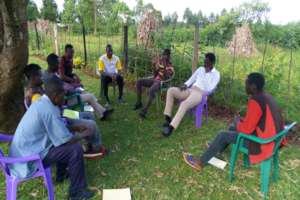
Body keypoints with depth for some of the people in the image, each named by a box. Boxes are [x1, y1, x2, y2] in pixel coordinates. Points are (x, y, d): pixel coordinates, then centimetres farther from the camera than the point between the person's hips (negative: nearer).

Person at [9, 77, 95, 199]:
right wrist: (83, 134, -6)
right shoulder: (48, 110, -27)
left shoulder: (41, 102, 4)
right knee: (76, 149, -14)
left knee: (64, 137, 19)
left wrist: (76, 128, 10)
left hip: (24, 150, 10)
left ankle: (62, 172, 33)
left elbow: (58, 127, 18)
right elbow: (66, 139, -23)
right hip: (29, 158, -10)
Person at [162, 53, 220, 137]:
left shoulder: (216, 74, 3)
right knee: (170, 90, -16)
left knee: (184, 104, -37)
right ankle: (168, 118, -15)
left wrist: (207, 73, -10)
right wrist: (185, 85, -1)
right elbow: (191, 80, 22)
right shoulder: (200, 69, 21)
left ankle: (171, 127, -37)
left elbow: (209, 89, -10)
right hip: (189, 90, 7)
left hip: (199, 94, -7)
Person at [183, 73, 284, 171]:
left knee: (223, 135, -2)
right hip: (270, 137, 9)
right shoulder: (266, 96, 4)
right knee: (232, 128, 22)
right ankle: (216, 151, 41)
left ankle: (200, 162, 11)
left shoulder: (255, 101, -26)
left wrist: (238, 123, -3)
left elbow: (247, 129, -24)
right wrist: (242, 121, 9)